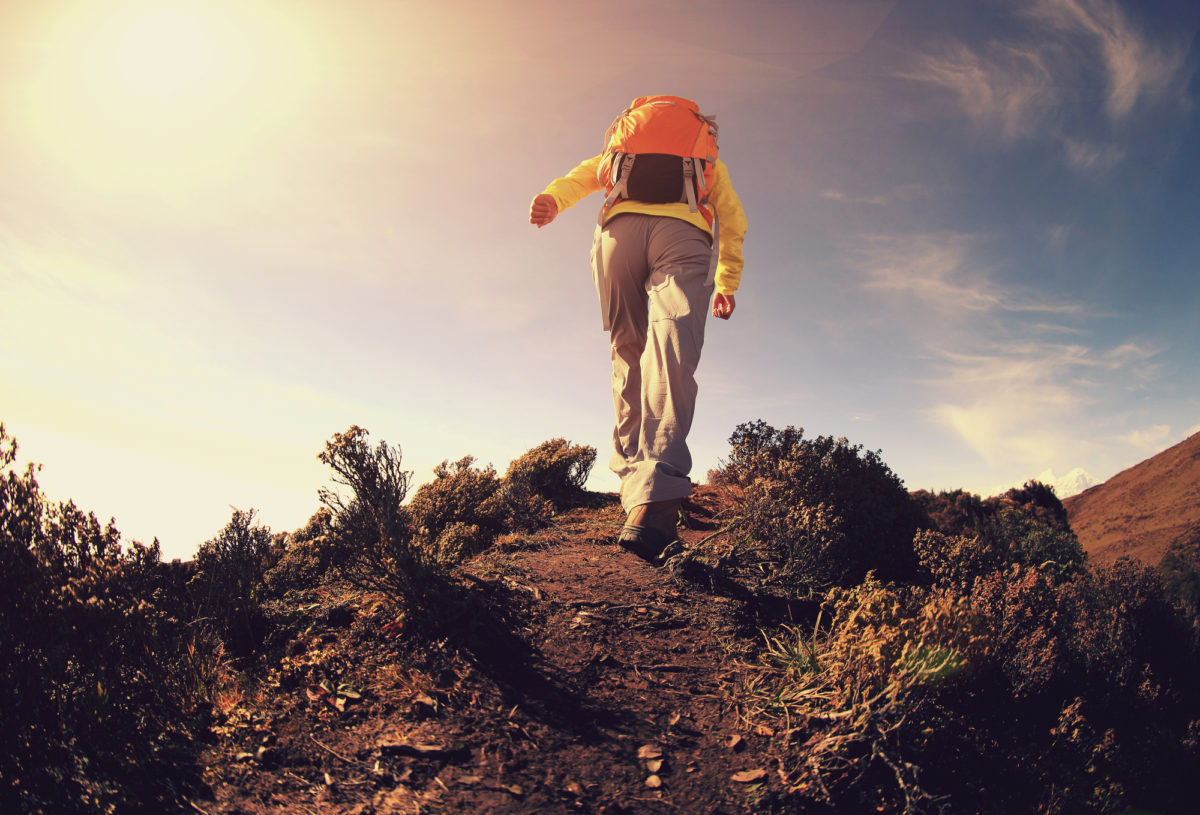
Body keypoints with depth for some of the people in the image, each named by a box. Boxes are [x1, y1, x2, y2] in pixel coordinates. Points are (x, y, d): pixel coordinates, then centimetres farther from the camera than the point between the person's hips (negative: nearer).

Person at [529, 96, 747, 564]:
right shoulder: (710, 157, 39)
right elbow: (733, 221, 32)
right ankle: (652, 506, -40)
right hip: (685, 233, -2)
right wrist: (727, 284, 38)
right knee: (672, 354, -22)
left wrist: (553, 197, 2)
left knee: (629, 355, 12)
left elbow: (587, 172, 19)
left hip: (621, 226, 2)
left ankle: (633, 472, 2)